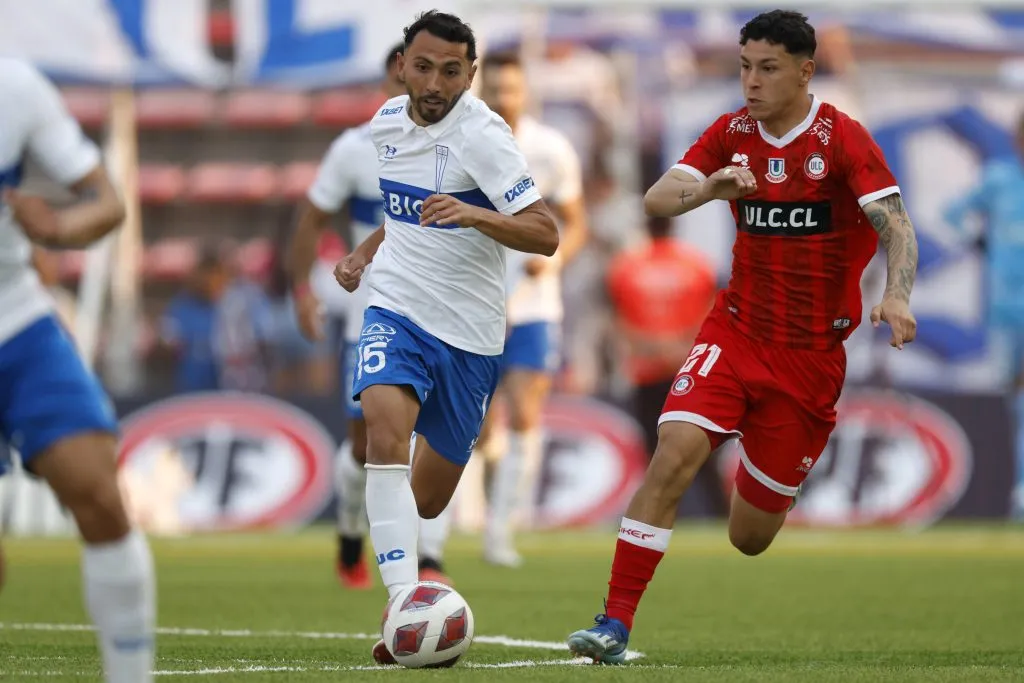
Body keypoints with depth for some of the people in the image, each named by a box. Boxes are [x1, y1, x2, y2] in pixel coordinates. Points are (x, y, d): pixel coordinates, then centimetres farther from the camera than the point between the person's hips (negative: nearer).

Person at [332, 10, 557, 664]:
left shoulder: (483, 135, -14)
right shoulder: (388, 121, 5)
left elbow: (545, 234, -22)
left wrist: (472, 215, -36)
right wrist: (365, 251, 12)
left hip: (468, 331, -3)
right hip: (396, 308, 3)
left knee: (427, 499, 7)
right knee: (386, 430, -28)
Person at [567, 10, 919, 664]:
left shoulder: (842, 137, -11)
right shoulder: (733, 133, 1)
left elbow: (896, 226, -19)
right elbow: (656, 200, -7)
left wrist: (897, 296, -39)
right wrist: (710, 188, -28)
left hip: (812, 356, -2)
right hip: (736, 333, 2)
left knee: (748, 539, 3)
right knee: (674, 455, -23)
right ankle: (616, 623, -20)